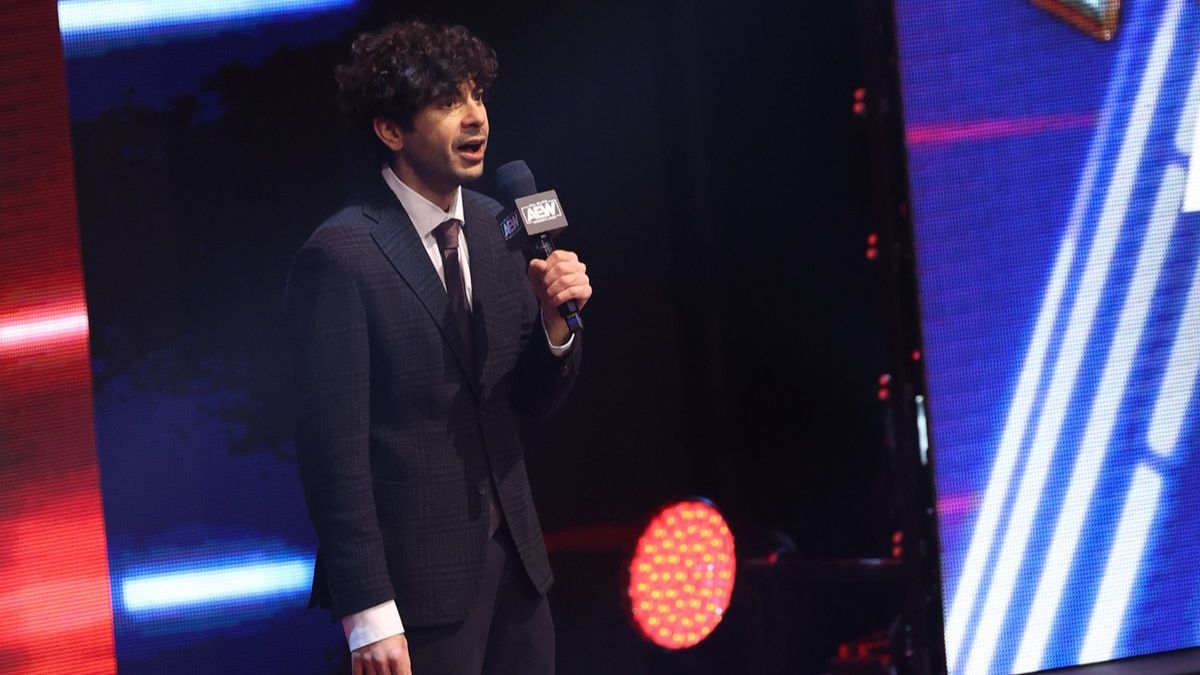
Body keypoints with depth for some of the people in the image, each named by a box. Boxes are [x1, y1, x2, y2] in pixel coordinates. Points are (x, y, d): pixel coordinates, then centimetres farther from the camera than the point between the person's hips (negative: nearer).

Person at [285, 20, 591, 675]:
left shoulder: (495, 227, 6)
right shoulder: (339, 256, -14)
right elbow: (333, 445, -16)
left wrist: (554, 319, -8)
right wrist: (367, 611, -18)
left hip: (511, 556, 7)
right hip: (415, 579, -6)